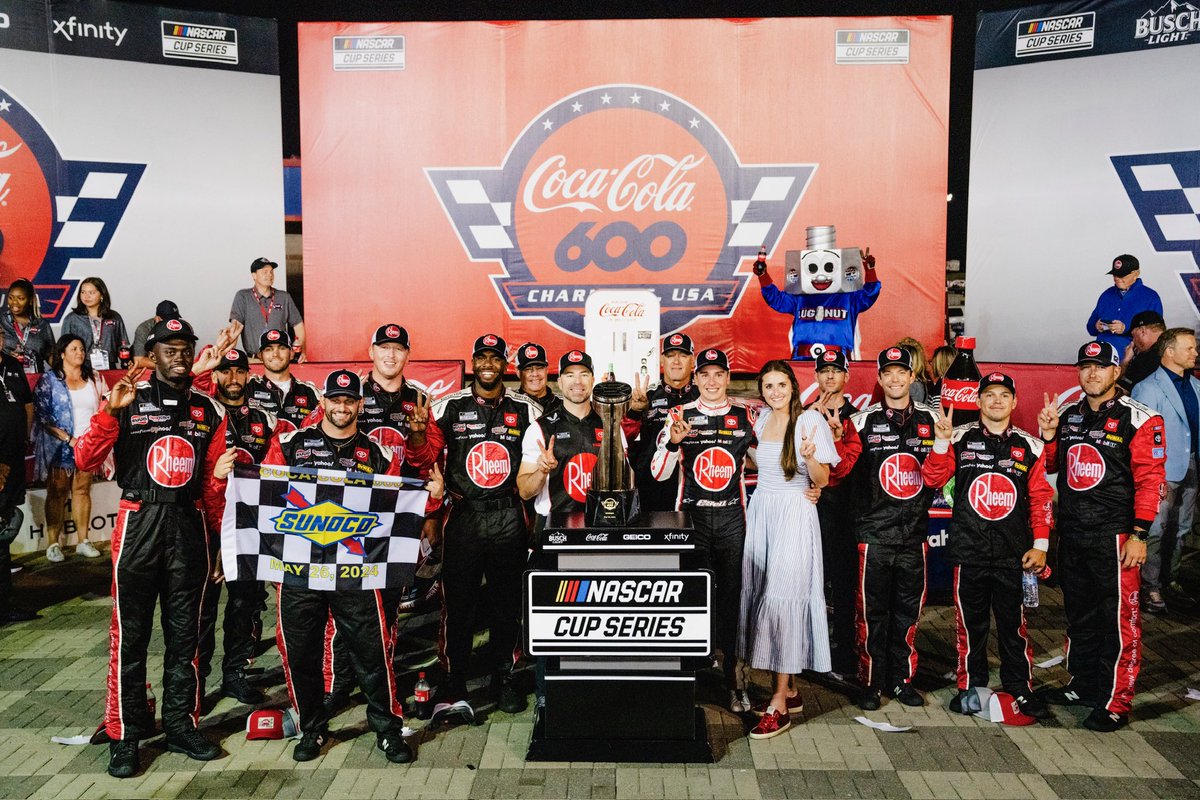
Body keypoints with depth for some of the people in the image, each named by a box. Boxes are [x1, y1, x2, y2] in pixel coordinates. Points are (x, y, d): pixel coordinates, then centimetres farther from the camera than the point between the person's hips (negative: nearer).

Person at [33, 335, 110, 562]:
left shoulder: (93, 378, 9)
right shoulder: (49, 379, -1)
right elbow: (42, 415, -7)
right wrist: (68, 438, -14)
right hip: (60, 446, -3)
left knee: (82, 490, 6)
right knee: (57, 493, 3)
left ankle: (83, 541, 11)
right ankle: (53, 544, 7)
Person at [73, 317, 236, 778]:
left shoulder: (209, 411, 8)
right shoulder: (129, 402, -1)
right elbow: (85, 461, -10)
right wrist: (111, 411, -20)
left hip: (189, 525, 3)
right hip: (138, 523, -3)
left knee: (184, 634, 11)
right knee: (130, 634, 4)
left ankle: (181, 726, 22)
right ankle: (124, 735, 16)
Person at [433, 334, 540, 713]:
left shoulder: (526, 409, 4)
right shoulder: (449, 407, 1)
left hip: (509, 518, 1)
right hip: (463, 516, -1)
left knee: (507, 603, 8)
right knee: (458, 603, 5)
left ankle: (504, 678, 23)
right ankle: (454, 681, 19)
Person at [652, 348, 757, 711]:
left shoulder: (745, 417, 5)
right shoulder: (680, 416, 0)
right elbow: (659, 473, -5)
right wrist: (674, 441, -21)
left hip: (732, 517, 1)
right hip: (691, 515, -1)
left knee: (731, 595, 5)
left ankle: (732, 674, 16)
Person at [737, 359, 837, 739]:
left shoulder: (811, 419, -7)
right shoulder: (761, 420, 11)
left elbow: (822, 480, -7)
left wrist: (809, 456, -25)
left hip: (794, 515, -6)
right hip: (760, 511, 6)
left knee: (781, 599, -9)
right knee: (760, 596, 5)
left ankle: (779, 706, -4)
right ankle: (785, 691, 17)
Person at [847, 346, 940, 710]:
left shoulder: (930, 419, 7)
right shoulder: (863, 421, 1)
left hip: (915, 531, 3)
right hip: (874, 531, -2)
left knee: (909, 609, 11)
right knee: (873, 610, 3)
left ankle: (902, 678, 25)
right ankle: (870, 682, 15)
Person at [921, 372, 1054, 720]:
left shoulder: (1030, 446, 5)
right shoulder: (960, 439, 2)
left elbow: (1041, 498, 7)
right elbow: (933, 479, -6)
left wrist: (1040, 545, 2)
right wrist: (941, 442, -19)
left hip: (1014, 553, 1)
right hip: (968, 548, 0)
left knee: (1014, 623, 7)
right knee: (970, 622, 10)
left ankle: (1021, 689, 22)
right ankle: (970, 687, 23)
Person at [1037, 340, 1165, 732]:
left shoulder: (1139, 419, -8)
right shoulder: (1067, 415, 10)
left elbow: (1150, 479, -11)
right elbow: (1051, 465, 19)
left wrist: (1139, 534, -15)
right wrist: (1048, 433, 0)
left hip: (1114, 536, -6)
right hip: (1071, 532, 6)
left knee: (1119, 619, 0)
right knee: (1078, 615, 17)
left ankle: (1115, 703, 10)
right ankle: (1083, 685, 31)